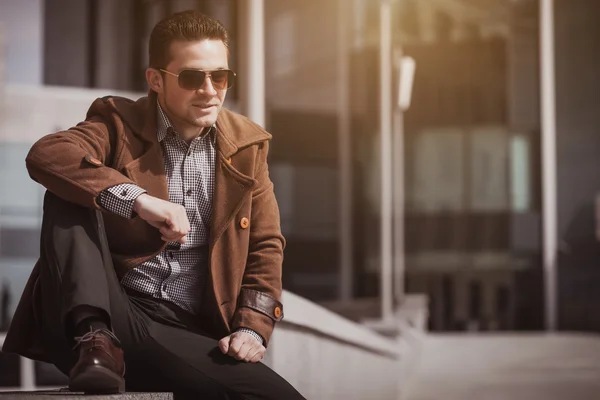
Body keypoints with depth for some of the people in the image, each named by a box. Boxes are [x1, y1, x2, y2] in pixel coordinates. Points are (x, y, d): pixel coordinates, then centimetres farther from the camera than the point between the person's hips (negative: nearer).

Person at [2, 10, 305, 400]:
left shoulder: (248, 145, 13)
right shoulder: (119, 123, 2)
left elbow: (266, 246, 14)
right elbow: (46, 155, -19)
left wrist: (252, 328, -3)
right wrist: (137, 199, -31)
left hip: (189, 334, 2)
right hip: (112, 313, -2)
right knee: (69, 197, -23)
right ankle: (93, 338, -31)